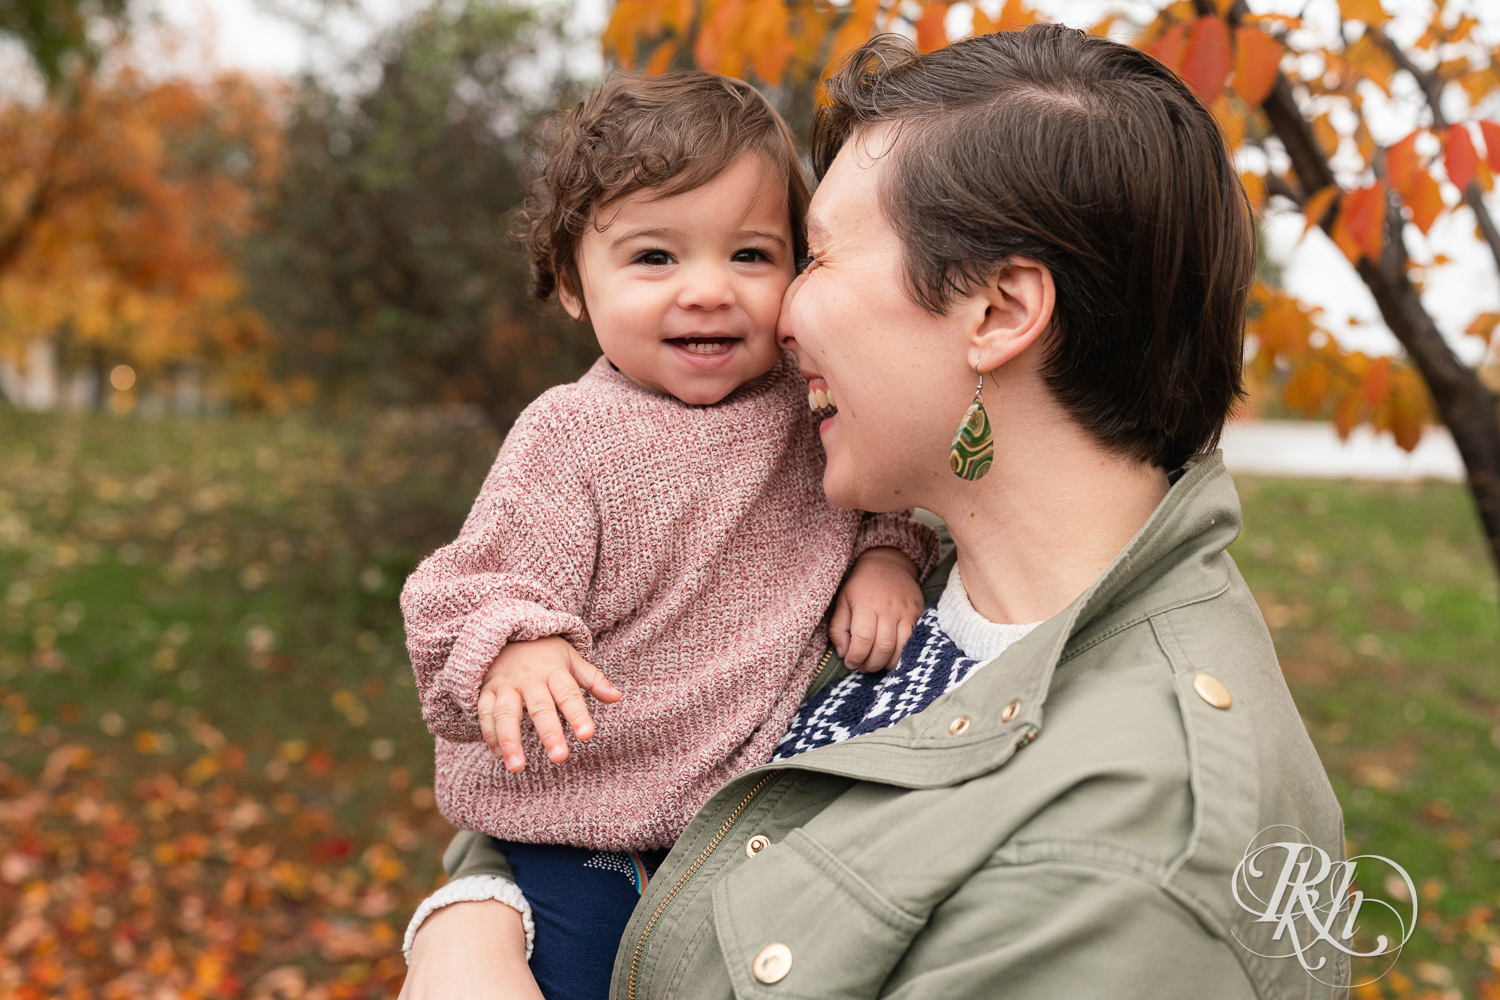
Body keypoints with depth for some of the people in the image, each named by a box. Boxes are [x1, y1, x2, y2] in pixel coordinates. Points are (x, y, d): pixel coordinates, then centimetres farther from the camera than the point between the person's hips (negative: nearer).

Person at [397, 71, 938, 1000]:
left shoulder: (811, 407, -2)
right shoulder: (569, 435, -16)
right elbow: (496, 580, -16)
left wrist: (888, 555, -7)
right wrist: (514, 648, -36)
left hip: (752, 814, 5)